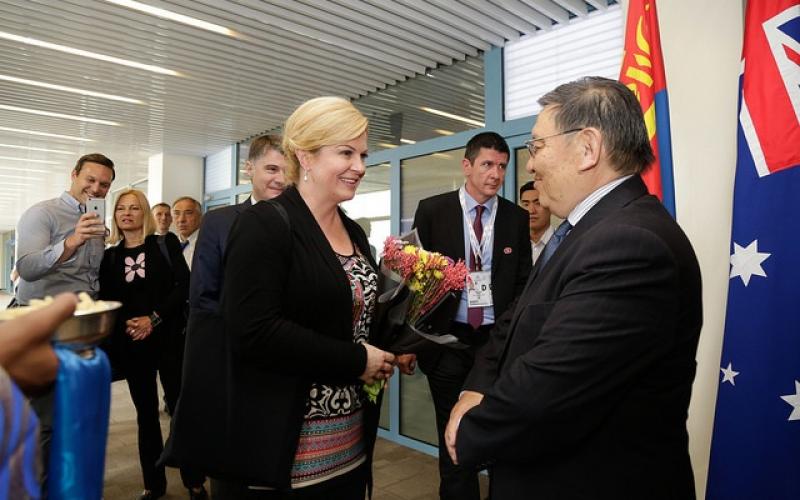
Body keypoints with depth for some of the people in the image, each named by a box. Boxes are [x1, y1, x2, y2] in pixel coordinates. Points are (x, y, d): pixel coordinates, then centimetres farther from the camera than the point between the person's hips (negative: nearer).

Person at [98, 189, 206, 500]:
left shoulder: (166, 244, 4)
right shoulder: (110, 255, 11)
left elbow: (184, 285, -5)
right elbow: (105, 302, 8)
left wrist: (154, 318, -13)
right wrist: (125, 325, -9)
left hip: (168, 337, -2)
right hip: (131, 344, 3)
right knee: (146, 413, 10)